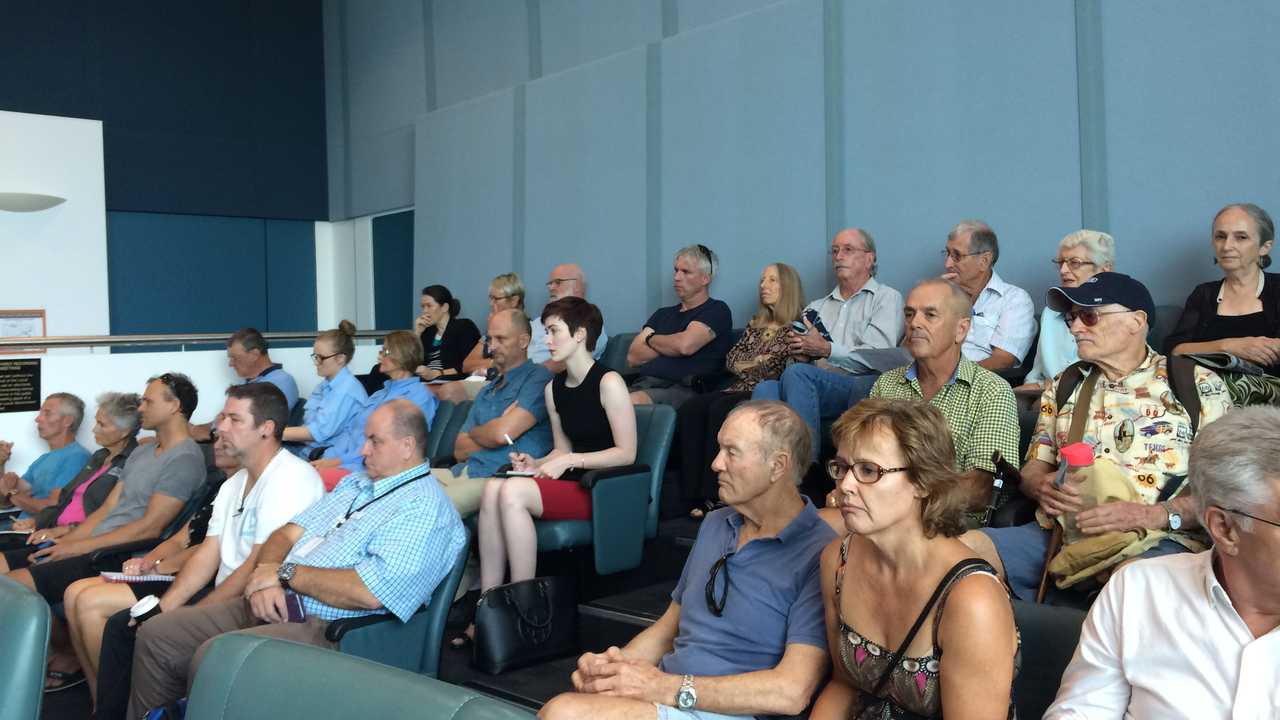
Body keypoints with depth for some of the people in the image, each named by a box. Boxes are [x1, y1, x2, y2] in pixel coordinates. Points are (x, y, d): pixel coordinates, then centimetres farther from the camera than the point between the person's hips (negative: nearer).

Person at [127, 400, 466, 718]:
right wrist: (265, 574, -10)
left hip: (325, 629, -9)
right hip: (273, 605, 9)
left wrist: (284, 573, -13)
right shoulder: (355, 483, 17)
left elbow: (370, 592, -25)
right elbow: (288, 533, 13)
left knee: (212, 659, -28)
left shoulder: (424, 508, -13)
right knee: (156, 634, 5)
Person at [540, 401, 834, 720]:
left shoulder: (819, 555, -12)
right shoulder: (714, 524, 15)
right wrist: (615, 662, 0)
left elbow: (792, 692, -19)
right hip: (662, 694, 7)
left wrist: (667, 688, -18)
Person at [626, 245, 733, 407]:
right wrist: (670, 344, 4)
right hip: (642, 385, 6)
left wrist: (650, 339, 10)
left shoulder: (717, 311, 9)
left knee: (634, 400, -39)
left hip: (681, 389, -5)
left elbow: (685, 345, -10)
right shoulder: (662, 314, 28)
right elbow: (633, 358, 16)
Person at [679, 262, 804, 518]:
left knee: (720, 409, -34)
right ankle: (694, 495, -29)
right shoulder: (755, 325, 28)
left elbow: (777, 366, -6)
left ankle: (714, 497, -31)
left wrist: (746, 365, 2)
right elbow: (731, 360, 19)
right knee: (690, 409, -23)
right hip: (738, 391, 6)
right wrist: (757, 362, 3)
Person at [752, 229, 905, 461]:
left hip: (859, 386, -5)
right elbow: (799, 356, 23)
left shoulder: (886, 298, 12)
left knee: (797, 374, -32)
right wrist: (800, 353, -1)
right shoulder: (816, 307, 30)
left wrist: (827, 350, -10)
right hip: (814, 385, 5)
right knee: (766, 387, -26)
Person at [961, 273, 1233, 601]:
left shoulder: (1200, 386, 8)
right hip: (1057, 533, 4)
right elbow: (1033, 468, 22)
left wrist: (1153, 515, -16)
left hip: (1154, 541, -4)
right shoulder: (1063, 386, 22)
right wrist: (1044, 485, -3)